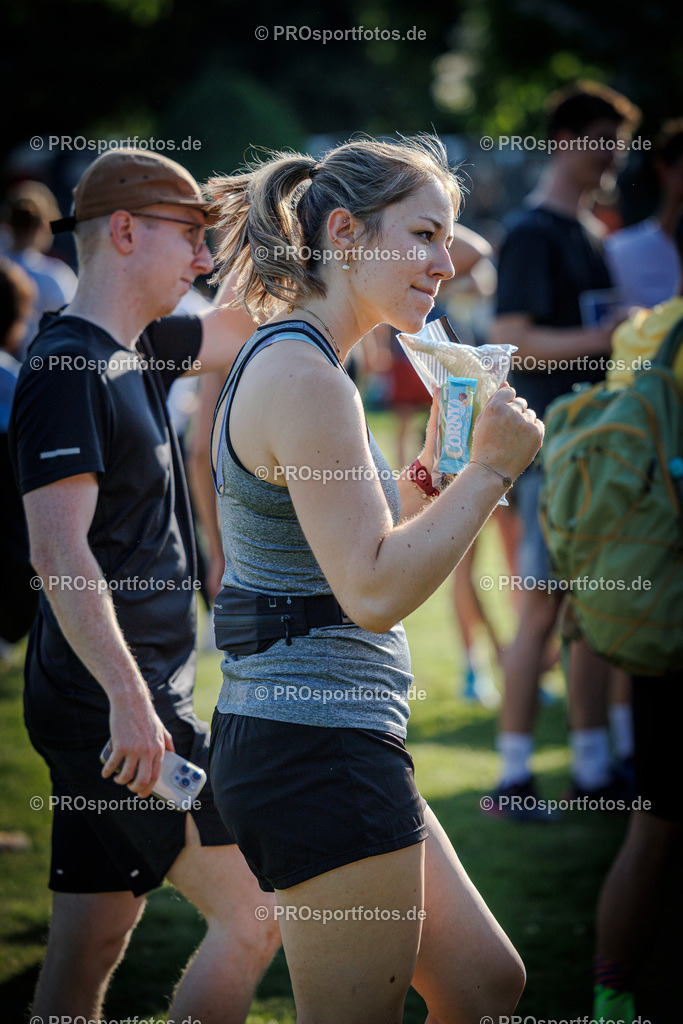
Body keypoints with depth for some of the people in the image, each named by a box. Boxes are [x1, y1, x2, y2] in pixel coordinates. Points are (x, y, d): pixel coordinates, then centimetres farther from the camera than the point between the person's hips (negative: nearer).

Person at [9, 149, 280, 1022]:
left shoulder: (138, 350, 14)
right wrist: (127, 697, -28)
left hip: (128, 700, 9)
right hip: (113, 701, -9)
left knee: (89, 950, 10)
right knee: (254, 917, -6)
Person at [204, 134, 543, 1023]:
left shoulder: (284, 362, 16)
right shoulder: (303, 376, -17)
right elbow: (375, 592, -21)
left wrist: (430, 477, 9)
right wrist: (490, 468, -14)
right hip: (319, 749, -10)